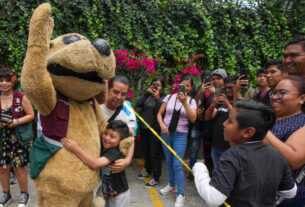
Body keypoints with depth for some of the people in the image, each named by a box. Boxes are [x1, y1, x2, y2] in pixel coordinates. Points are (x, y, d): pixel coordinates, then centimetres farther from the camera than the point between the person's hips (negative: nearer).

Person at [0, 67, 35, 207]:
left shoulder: (21, 97, -6)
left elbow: (31, 115, -3)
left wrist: (17, 121, -18)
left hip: (18, 139, -3)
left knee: (19, 168, 0)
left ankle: (24, 195, 20)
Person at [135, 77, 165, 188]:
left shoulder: (163, 97, -6)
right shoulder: (147, 95, 8)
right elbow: (137, 105, -7)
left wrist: (157, 98, -21)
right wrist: (147, 93, -12)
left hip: (155, 129, -6)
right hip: (144, 127, 6)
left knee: (154, 153, -1)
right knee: (146, 151, 19)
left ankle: (156, 178, 10)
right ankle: (148, 171, 40)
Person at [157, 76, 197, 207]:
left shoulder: (191, 101, -2)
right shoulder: (169, 97, 2)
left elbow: (193, 119, -16)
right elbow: (159, 114, 7)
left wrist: (184, 102, -24)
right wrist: (162, 125, -12)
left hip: (180, 135, -3)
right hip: (166, 133, 3)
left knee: (177, 165, -7)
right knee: (169, 162, 14)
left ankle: (180, 194, 6)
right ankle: (171, 185, 35)